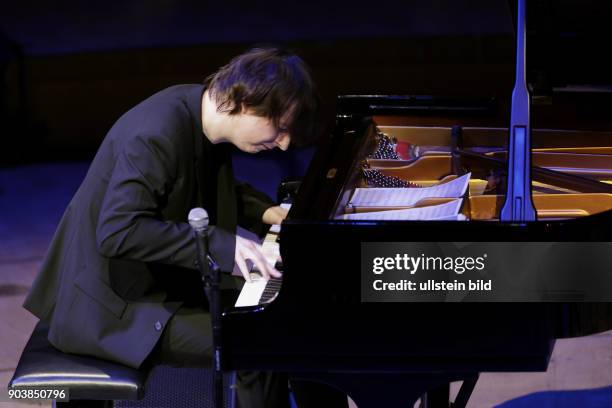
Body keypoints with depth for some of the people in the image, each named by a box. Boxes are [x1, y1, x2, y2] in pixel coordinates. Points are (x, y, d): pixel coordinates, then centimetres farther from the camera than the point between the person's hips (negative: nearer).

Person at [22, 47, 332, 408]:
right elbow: (118, 232, -36)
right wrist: (222, 244, -36)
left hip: (160, 277, 10)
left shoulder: (205, 114, 0)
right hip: (115, 306, -10)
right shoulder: (157, 135, -28)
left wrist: (264, 211, 3)